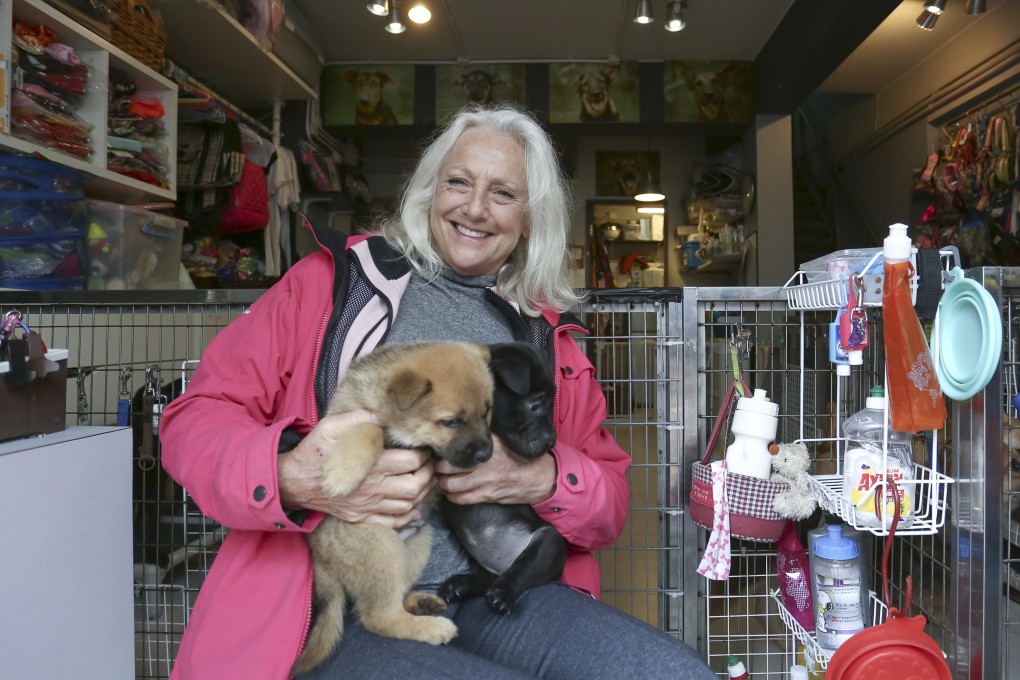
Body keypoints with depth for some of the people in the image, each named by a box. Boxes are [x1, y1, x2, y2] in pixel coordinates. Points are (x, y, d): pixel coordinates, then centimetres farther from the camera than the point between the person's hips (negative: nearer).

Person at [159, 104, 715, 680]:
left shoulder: (548, 336, 15)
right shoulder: (335, 277, 6)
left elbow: (612, 502, 13)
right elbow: (197, 417, 2)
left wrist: (543, 478, -10)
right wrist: (290, 477, -19)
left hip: (491, 601, 4)